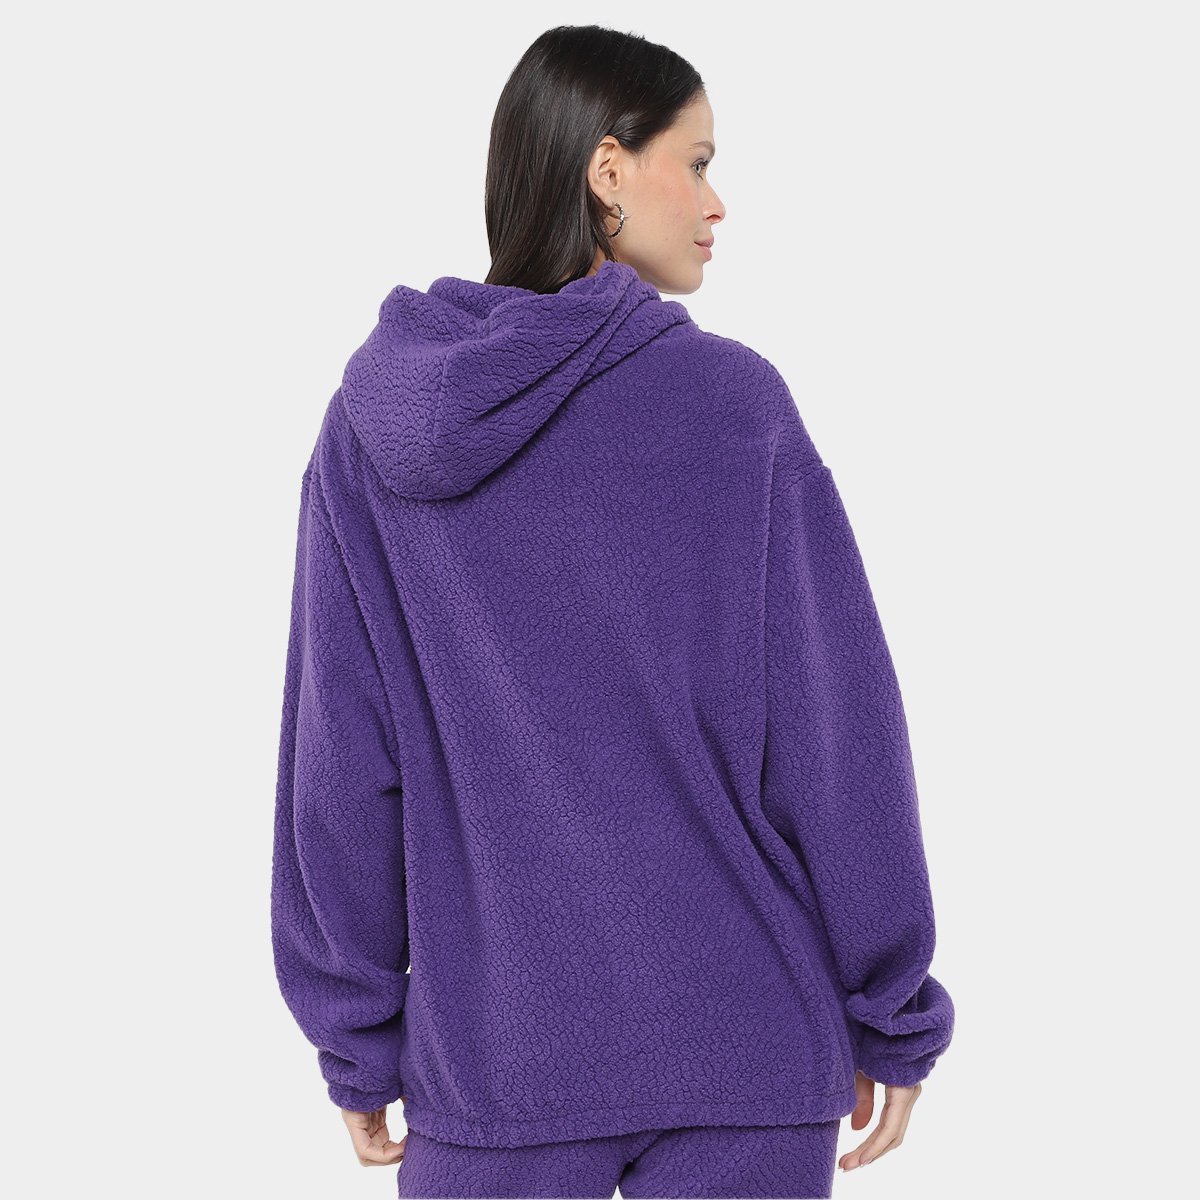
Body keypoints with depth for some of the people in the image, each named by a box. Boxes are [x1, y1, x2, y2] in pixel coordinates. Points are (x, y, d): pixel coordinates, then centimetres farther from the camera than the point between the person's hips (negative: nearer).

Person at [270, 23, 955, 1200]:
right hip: (746, 1053, -2)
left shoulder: (370, 423, -2)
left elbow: (338, 768, 0)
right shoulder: (733, 400, -10)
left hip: (487, 1056, 3)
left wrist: (356, 1039, 9)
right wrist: (895, 1017, 3)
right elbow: (836, 737, -8)